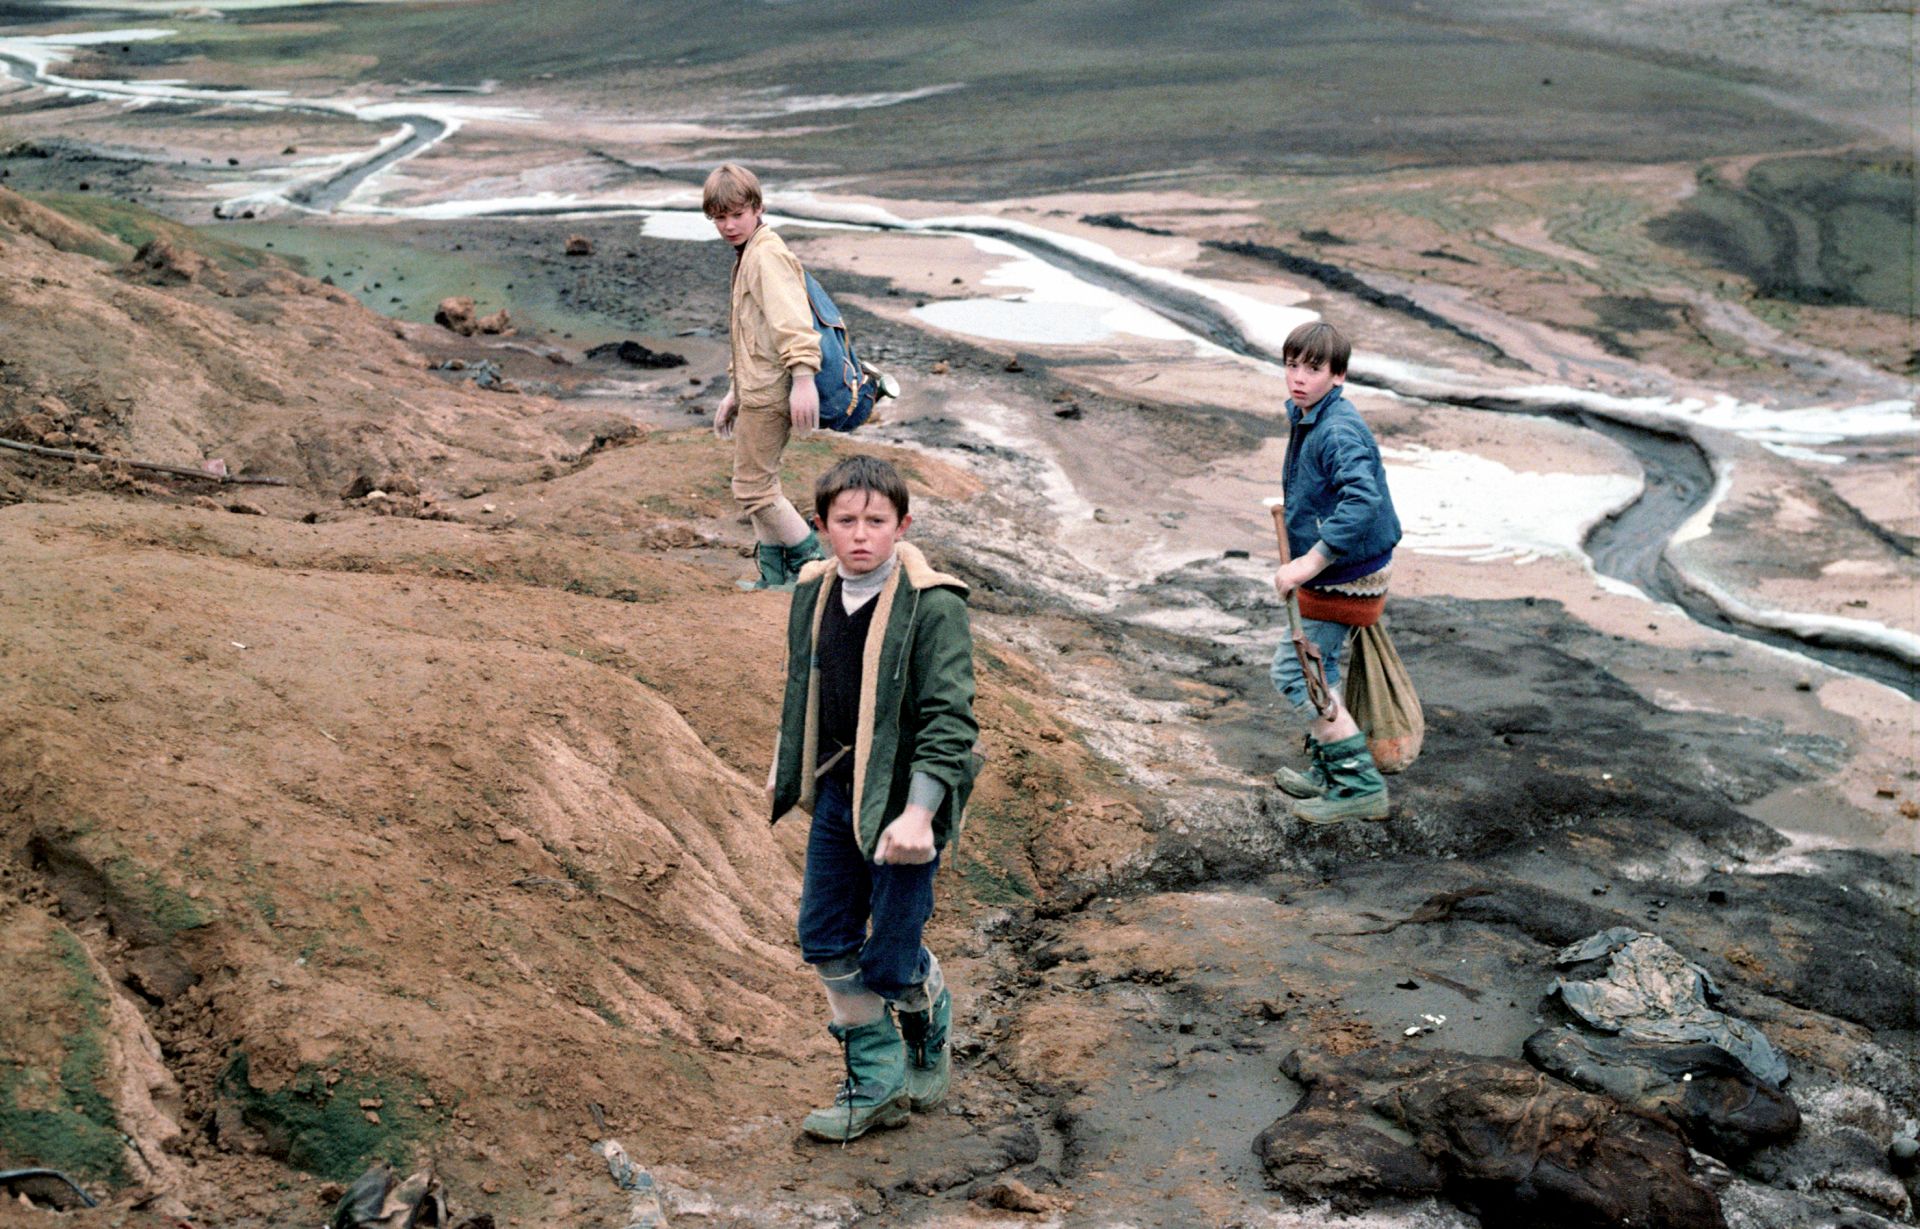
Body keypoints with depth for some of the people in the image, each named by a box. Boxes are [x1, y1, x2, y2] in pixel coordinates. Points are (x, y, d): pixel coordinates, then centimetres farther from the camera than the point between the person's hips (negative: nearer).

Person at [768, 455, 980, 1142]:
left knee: (890, 961, -1)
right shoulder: (813, 594, 2)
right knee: (825, 939, 10)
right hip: (838, 792, 6)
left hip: (902, 802, -6)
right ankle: (877, 1085, 27)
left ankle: (929, 1037, 34)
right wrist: (795, 778, 22)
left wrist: (917, 813, -28)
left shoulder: (932, 607, -18)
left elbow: (949, 719, -21)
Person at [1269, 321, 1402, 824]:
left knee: (1294, 669, -7)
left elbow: (1363, 501, -41)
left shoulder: (1338, 433, -27)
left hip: (1347, 575, -10)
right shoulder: (1304, 416, 6)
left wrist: (1310, 562, -40)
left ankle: (1361, 785, -4)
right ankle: (1327, 772, 38)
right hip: (1336, 570, 10)